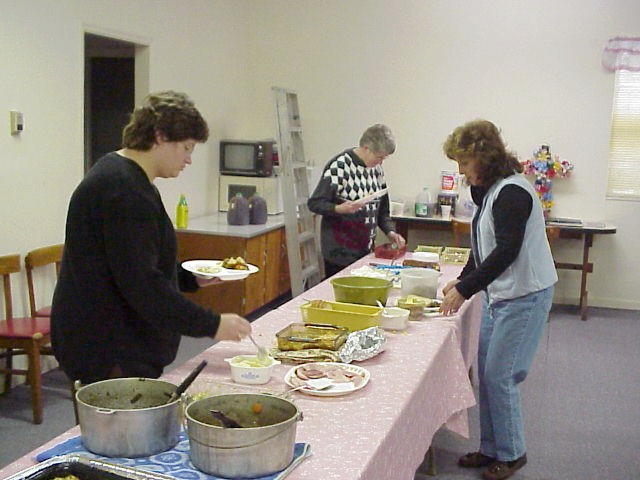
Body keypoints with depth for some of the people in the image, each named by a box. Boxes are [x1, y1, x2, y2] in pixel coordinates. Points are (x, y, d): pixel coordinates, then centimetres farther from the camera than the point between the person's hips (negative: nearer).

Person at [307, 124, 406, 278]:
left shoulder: (376, 168, 7)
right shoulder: (339, 166, -14)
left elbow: (382, 208, 15)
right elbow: (314, 203, -14)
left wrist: (390, 232, 1)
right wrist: (339, 209, -30)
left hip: (366, 249, 6)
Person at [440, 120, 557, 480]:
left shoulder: (512, 192, -18)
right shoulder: (490, 191, 10)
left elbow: (506, 251, -24)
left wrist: (465, 291, -22)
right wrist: (462, 280, 8)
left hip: (525, 296, -9)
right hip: (500, 294, 9)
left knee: (499, 376, -2)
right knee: (487, 373, 12)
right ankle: (491, 448, 25)